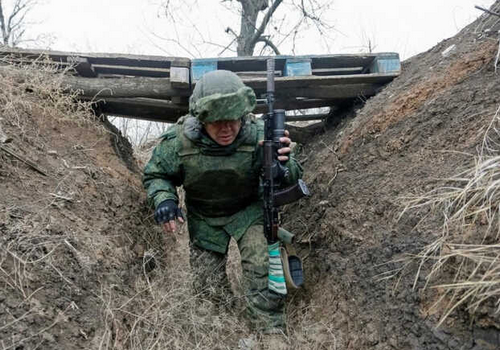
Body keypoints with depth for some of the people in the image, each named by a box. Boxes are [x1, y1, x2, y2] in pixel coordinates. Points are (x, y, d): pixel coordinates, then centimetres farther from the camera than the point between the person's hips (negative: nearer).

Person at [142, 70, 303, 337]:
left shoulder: (258, 135, -29)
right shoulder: (178, 140, -26)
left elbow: (290, 180, -24)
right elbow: (155, 174, -8)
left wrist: (283, 164, -48)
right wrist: (163, 199, -29)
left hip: (248, 210, -1)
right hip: (204, 218, 2)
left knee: (262, 268, -23)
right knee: (210, 289, 10)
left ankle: (270, 330, 0)